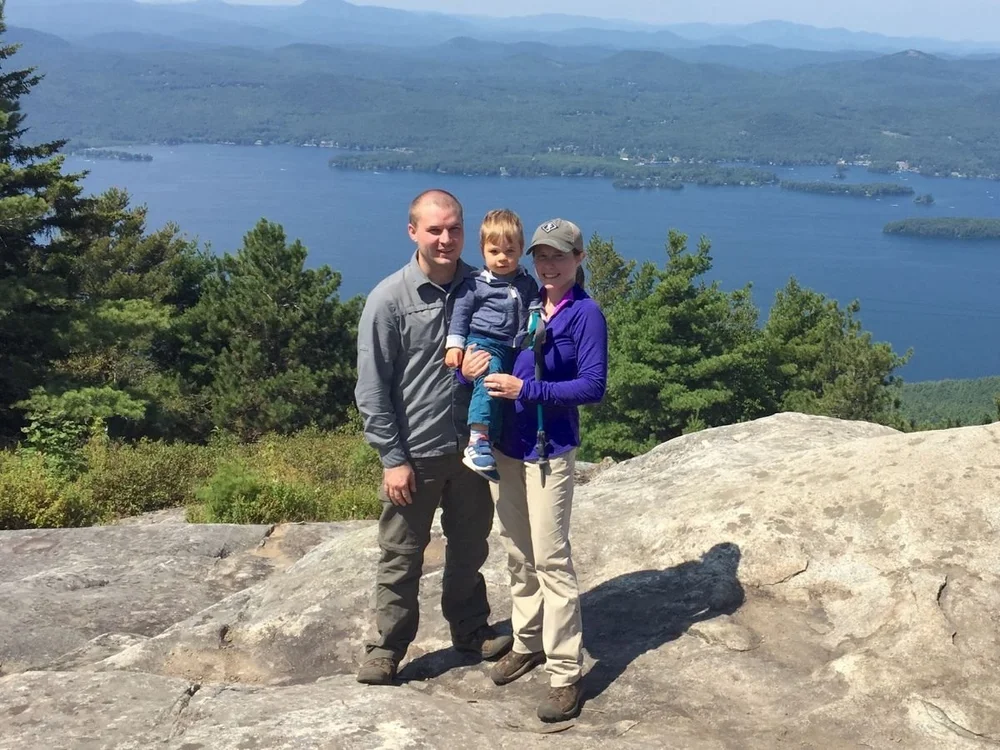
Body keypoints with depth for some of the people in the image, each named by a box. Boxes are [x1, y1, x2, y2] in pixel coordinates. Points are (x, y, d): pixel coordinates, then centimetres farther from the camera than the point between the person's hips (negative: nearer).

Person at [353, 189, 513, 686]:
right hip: (414, 455, -4)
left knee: (470, 548, 21)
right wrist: (392, 458, -13)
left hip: (470, 448, 4)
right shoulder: (389, 299, -13)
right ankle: (387, 647, 26)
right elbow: (371, 388, -11)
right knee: (401, 557, 9)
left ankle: (470, 631, 40)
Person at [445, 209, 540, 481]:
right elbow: (460, 314, 4)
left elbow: (534, 308, 17)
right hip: (484, 343, -6)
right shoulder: (476, 285, 2)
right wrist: (454, 344, -4)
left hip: (514, 348, 6)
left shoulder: (527, 283, 14)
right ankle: (478, 439, -41)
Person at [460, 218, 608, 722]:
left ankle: (566, 674, 5)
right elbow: (478, 353, 11)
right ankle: (528, 643, 33)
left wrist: (527, 389, -22)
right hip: (504, 446, 6)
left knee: (551, 559, -4)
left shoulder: (586, 315, -9)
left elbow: (593, 387, -15)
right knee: (517, 555, 16)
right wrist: (468, 369, -13)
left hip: (549, 451, -6)